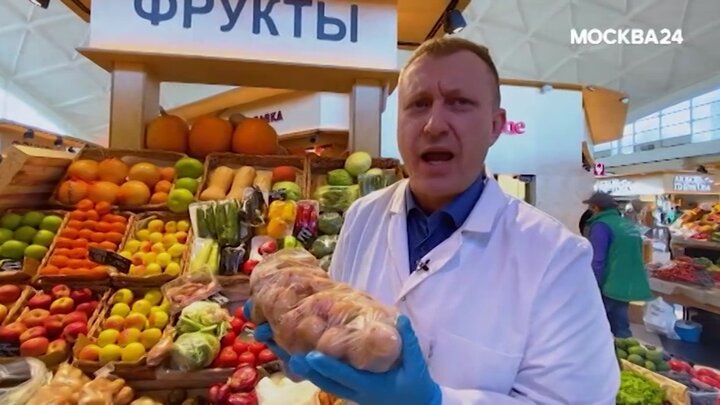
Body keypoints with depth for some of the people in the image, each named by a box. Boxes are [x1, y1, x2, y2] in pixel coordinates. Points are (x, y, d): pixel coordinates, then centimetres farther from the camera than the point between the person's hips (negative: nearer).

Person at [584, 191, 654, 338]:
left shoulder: (601, 225, -11)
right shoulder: (629, 225, 16)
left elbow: (597, 262, -18)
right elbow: (634, 257, 23)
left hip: (608, 287, -8)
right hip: (628, 285, 8)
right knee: (621, 327, 14)